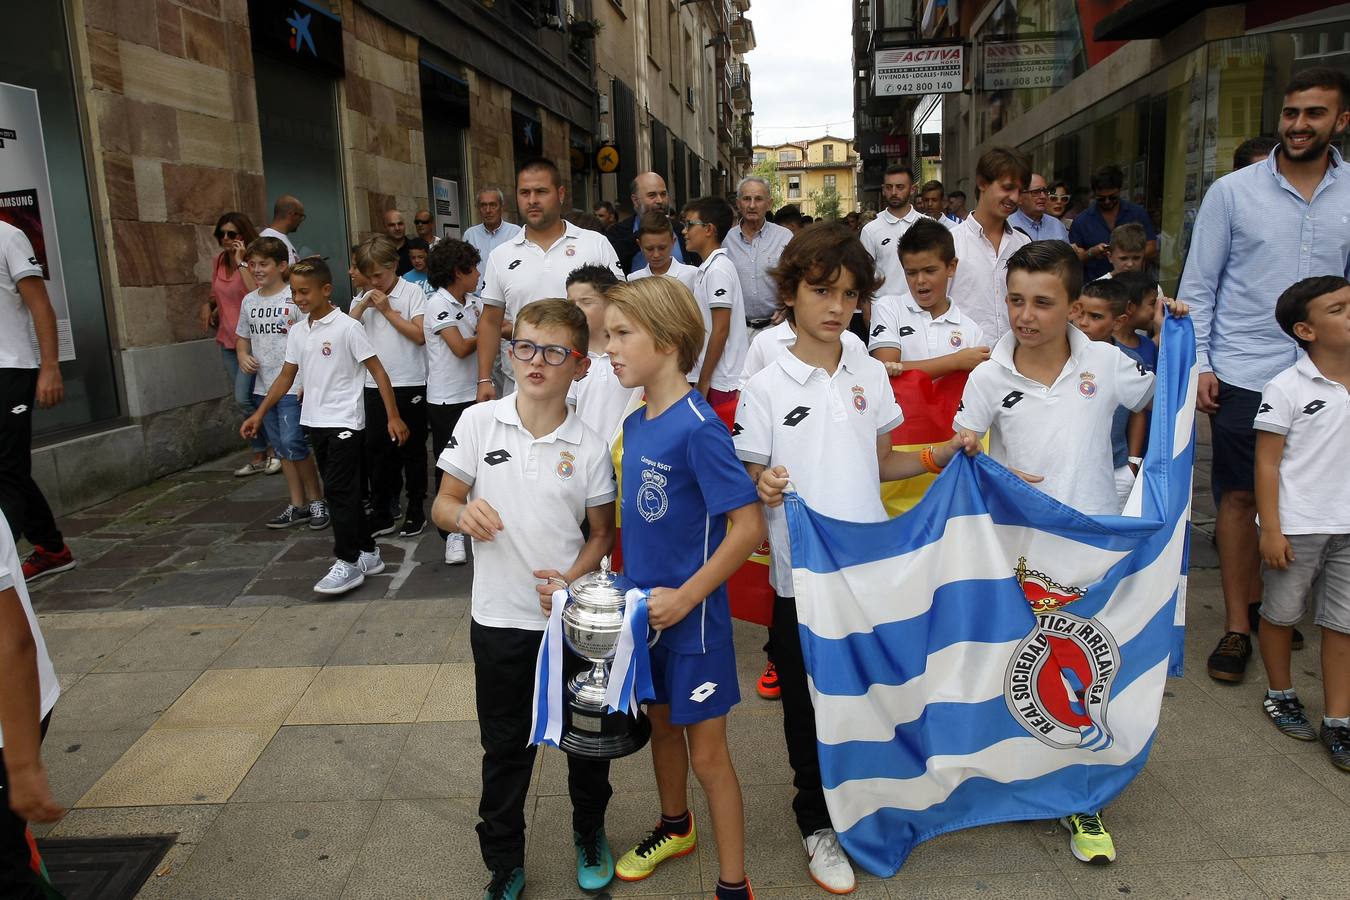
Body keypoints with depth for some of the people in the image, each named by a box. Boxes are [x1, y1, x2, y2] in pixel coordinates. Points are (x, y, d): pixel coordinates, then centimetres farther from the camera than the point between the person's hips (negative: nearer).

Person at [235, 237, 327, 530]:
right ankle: (298, 505, 20)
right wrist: (243, 355, 0)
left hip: (293, 387, -7)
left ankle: (317, 499, 7)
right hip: (263, 387, 7)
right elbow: (242, 336, 22)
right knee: (281, 448, 11)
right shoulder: (249, 302, 9)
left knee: (292, 444, -11)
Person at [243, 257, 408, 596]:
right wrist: (260, 413, 14)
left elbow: (378, 371, -11)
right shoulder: (297, 331, 8)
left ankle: (348, 564, -2)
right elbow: (287, 376, 17)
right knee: (343, 490, 12)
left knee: (338, 491, -9)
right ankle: (368, 553, 22)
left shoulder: (347, 327, -11)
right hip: (315, 422, 7)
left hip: (344, 422, -7)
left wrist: (393, 416, -14)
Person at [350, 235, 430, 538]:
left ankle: (416, 511, 20)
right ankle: (382, 514, 18)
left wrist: (388, 311, -13)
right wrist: (363, 305, -9)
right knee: (376, 450, 8)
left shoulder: (413, 292, -5)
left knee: (412, 449, 7)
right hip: (374, 386, 5)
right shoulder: (365, 298, 9)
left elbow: (419, 335, -14)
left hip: (409, 385, -4)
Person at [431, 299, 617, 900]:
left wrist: (571, 579, -14)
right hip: (499, 619, 0)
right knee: (504, 748, 14)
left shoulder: (589, 447, -6)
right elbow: (442, 504, 3)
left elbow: (602, 533, 3)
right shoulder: (479, 422, -5)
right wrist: (463, 515, -20)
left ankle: (590, 834, 43)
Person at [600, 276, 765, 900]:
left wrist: (685, 597, -22)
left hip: (691, 616, -7)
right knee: (661, 724, 25)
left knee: (707, 753, 6)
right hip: (644, 610, 7)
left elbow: (749, 526, -24)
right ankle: (675, 829, 50)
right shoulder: (634, 424, 1)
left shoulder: (698, 427, -23)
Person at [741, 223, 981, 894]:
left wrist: (944, 455, -2)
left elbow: (882, 464, 12)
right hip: (801, 572, -3)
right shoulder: (766, 388, -7)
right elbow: (749, 482, -6)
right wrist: (765, 487, -28)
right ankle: (817, 823, 32)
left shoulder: (871, 375, 4)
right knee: (807, 704, 12)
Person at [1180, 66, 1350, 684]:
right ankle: (1238, 626, 13)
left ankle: (1266, 600, 28)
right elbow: (1197, 286, 0)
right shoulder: (1232, 192, -1)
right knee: (1240, 495, 3)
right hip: (1243, 374, -2)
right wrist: (1197, 364, -5)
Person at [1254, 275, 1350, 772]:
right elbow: (1267, 462, -11)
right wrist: (1271, 529, -14)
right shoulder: (1287, 388, -12)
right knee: (1282, 612, 12)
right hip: (1298, 526, -4)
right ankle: (1280, 695, 32)